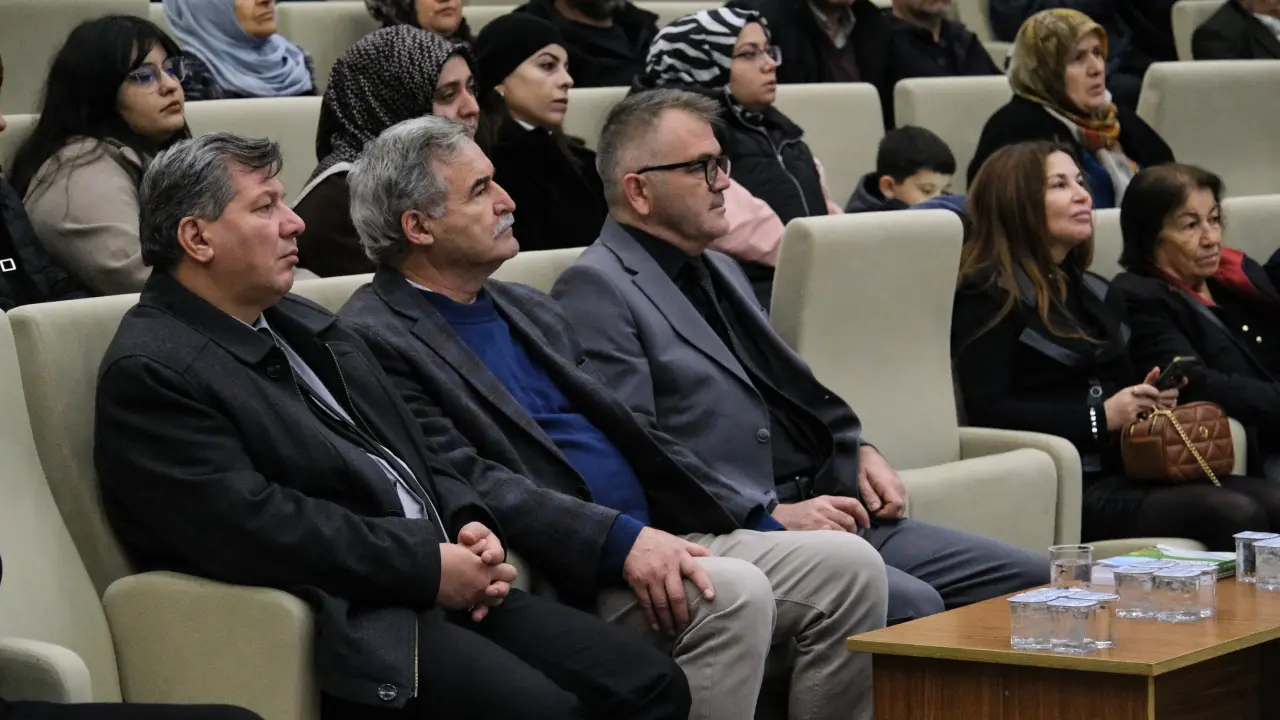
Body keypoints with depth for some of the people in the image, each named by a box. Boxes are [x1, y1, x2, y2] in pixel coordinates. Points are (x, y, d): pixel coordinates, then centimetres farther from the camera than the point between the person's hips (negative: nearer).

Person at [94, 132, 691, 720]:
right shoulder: (149, 372, -9)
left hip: (443, 583, 9)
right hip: (348, 622, -9)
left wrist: (468, 529, 2)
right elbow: (251, 524, -20)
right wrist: (428, 564, -16)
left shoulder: (302, 324, 20)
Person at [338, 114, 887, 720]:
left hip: (659, 539, 9)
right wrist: (620, 540, -25)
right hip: (569, 574, -8)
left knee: (847, 564, -7)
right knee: (733, 592, -30)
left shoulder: (530, 309, 21)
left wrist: (760, 527, 12)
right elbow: (464, 483, -17)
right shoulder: (375, 340, -6)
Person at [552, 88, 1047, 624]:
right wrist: (773, 517, -18)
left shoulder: (720, 271, 24)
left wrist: (857, 452, 12)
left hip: (826, 512, 9)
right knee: (911, 605, -32)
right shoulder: (596, 292, -6)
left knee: (1032, 579, -2)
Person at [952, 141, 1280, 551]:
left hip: (1124, 470, 8)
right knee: (1235, 515, -26)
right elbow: (987, 412, -11)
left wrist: (1150, 395, 6)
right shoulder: (988, 297, -1)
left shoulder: (1098, 294, 25)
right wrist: (1101, 418, -15)